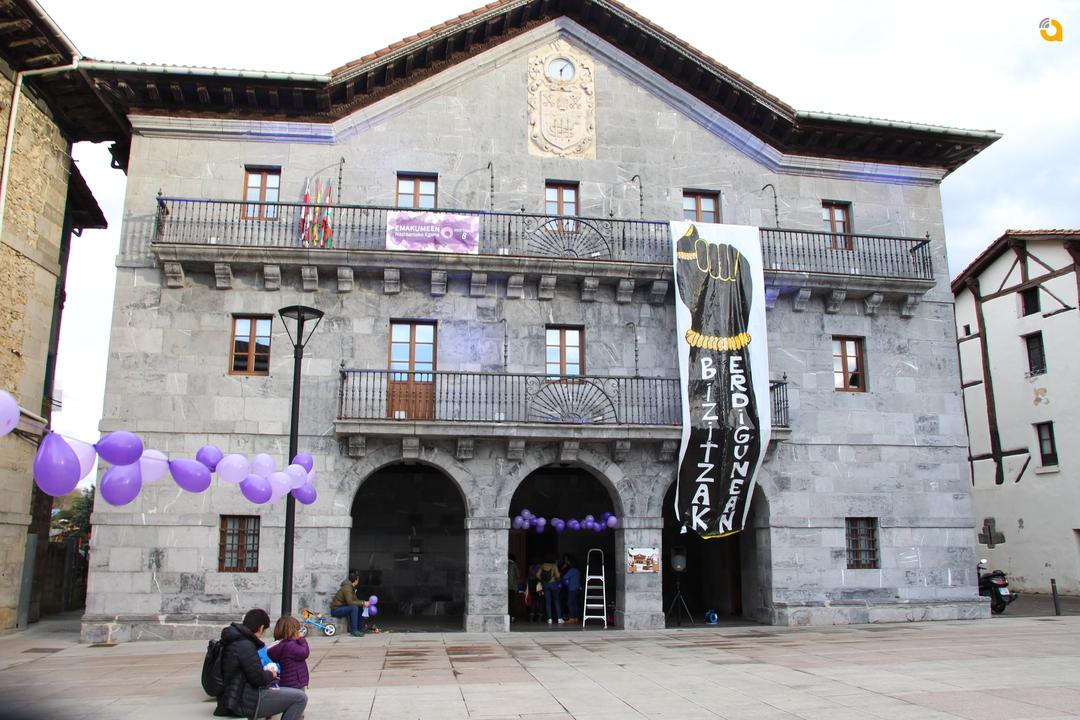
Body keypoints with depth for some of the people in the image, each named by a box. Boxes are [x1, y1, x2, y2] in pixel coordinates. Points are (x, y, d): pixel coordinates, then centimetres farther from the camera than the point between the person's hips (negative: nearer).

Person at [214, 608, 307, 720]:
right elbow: (259, 679, -17)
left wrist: (267, 673, 10)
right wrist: (271, 674, 1)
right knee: (300, 698, -15)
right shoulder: (245, 646, -19)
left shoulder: (233, 641, 12)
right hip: (246, 703, -11)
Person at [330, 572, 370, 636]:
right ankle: (353, 631, -29)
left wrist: (364, 602, -3)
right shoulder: (347, 588, -20)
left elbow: (355, 600, 12)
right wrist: (362, 603, -25)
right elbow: (350, 602, -28)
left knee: (361, 607, 6)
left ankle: (360, 628, 9)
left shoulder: (352, 588, 13)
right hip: (336, 610, -10)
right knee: (354, 608, -30)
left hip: (341, 608, 10)